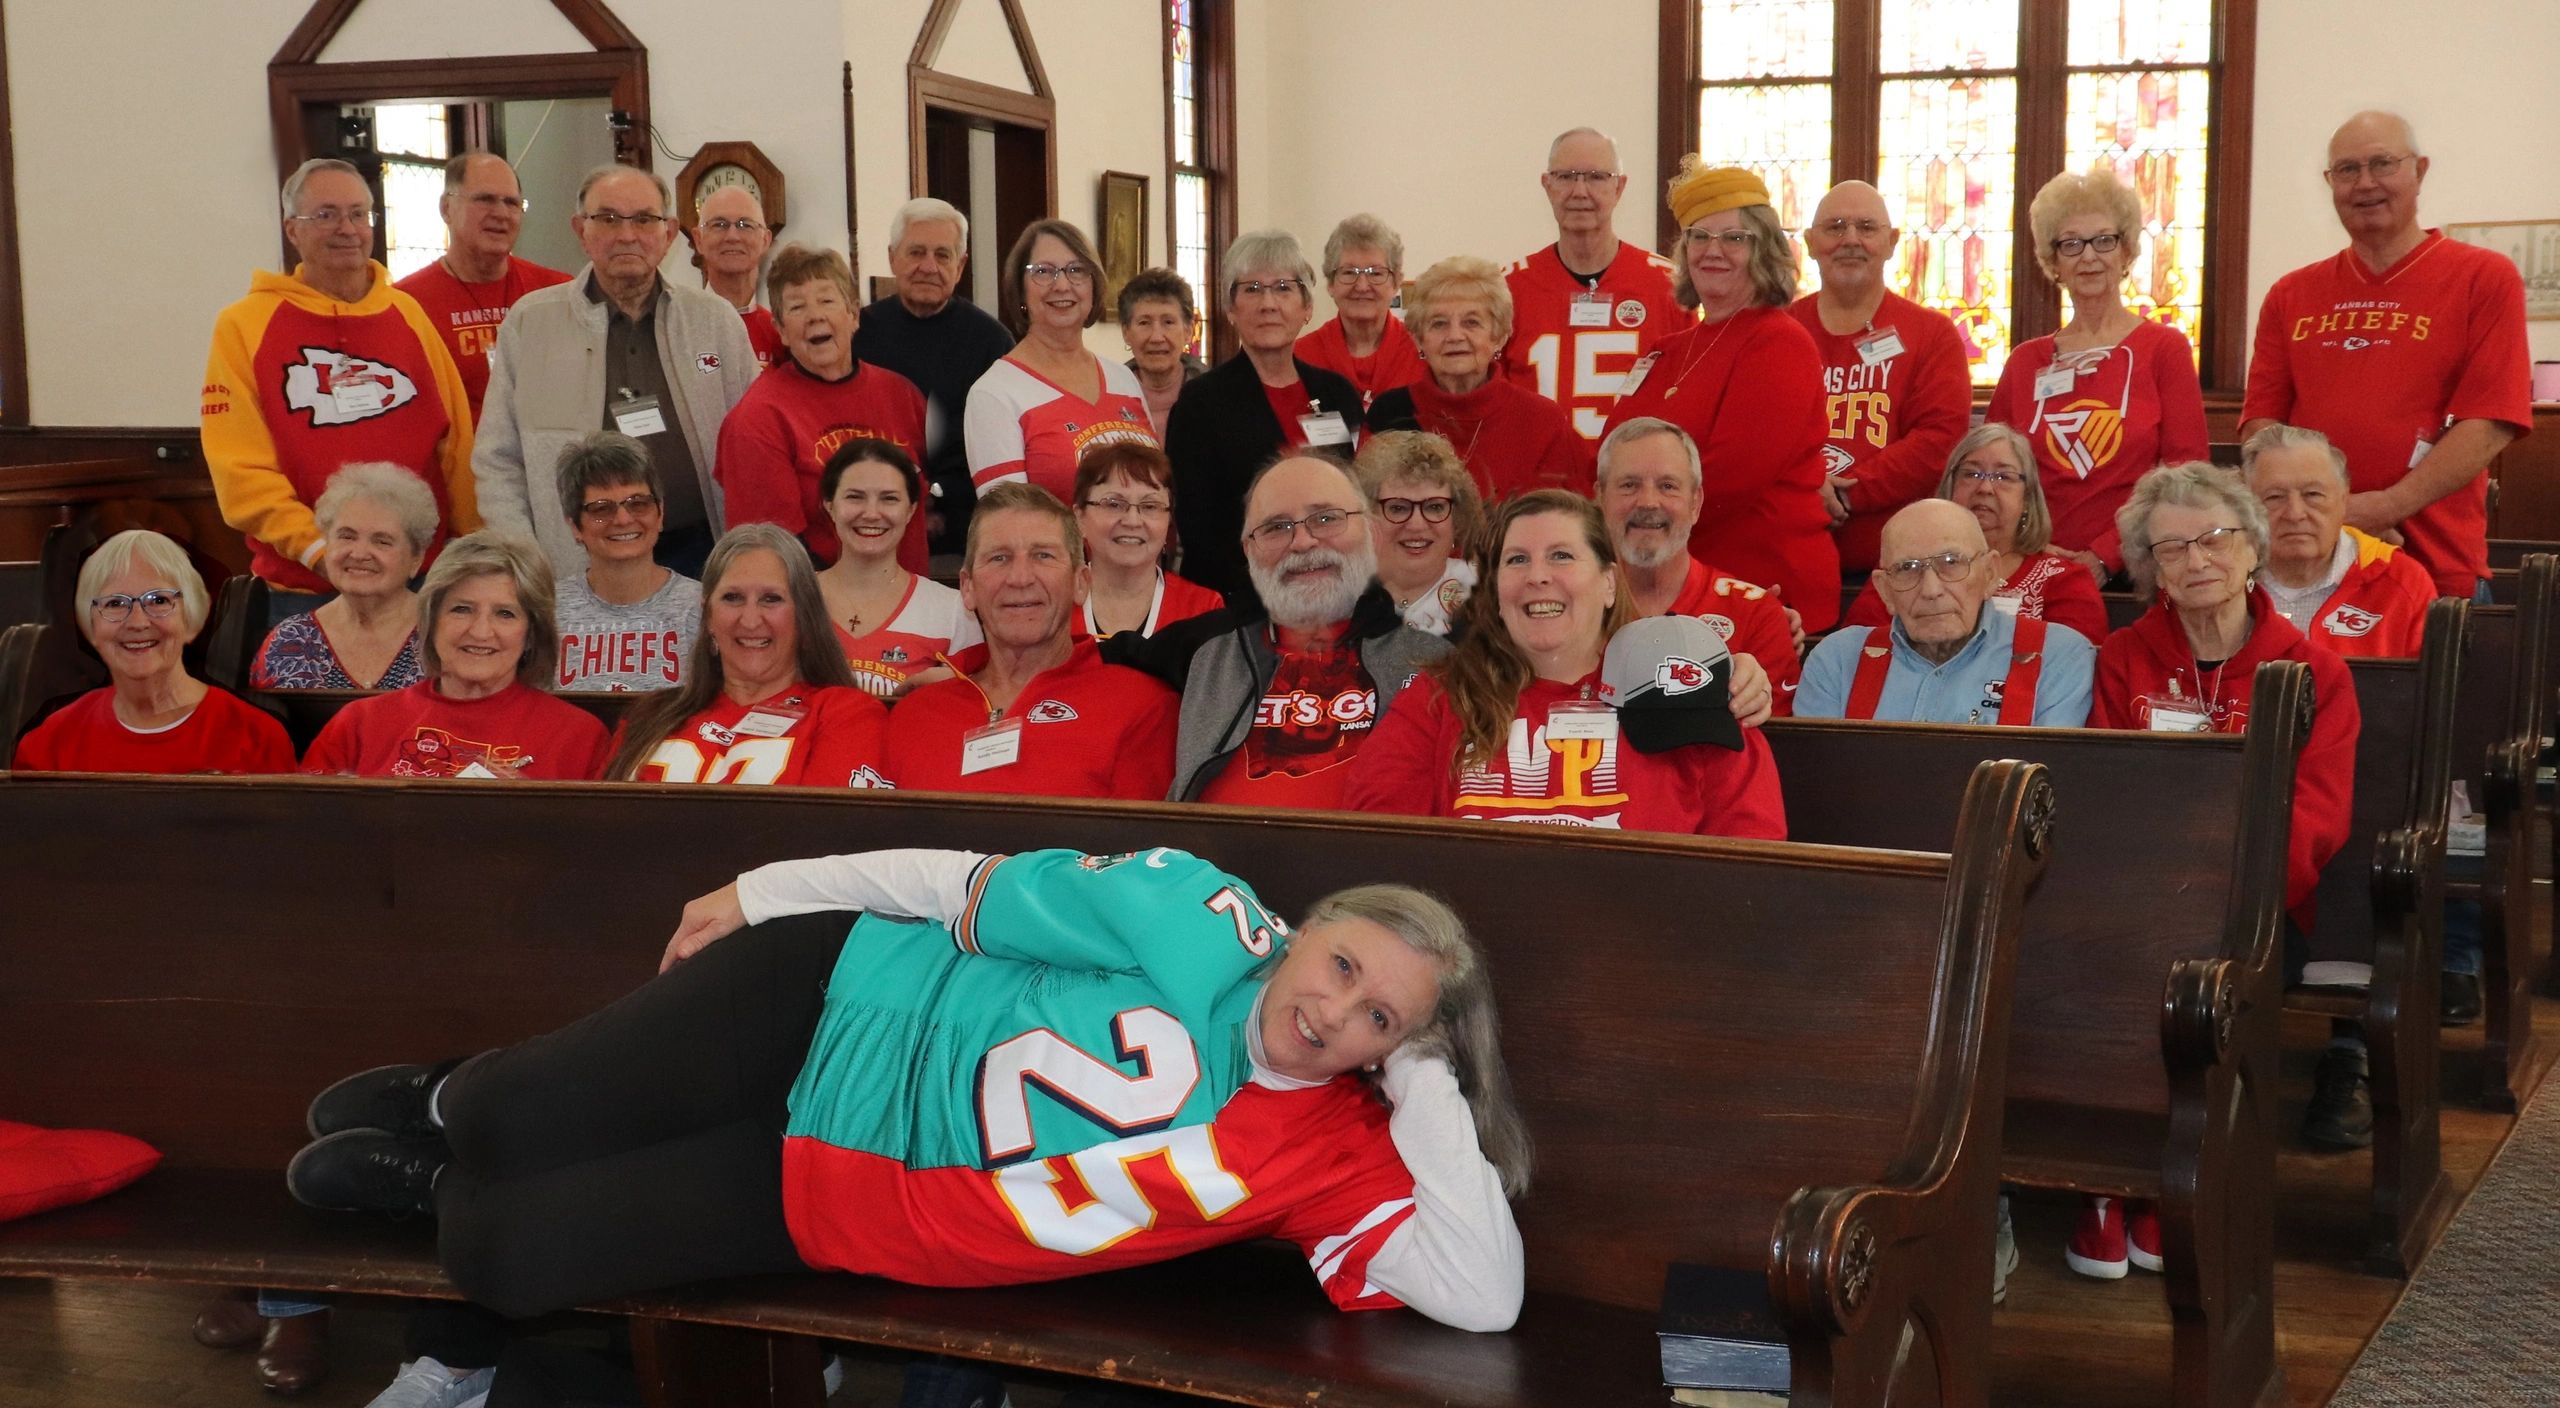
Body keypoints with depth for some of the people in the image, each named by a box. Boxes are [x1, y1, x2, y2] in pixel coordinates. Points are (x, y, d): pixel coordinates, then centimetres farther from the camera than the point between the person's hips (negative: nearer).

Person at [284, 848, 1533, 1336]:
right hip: (830, 1001, -1)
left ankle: (430, 1181, 30)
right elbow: (969, 888, -7)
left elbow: (1485, 1297, -24)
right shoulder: (1202, 925, -18)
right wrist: (763, 892, -1)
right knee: (512, 1132, -9)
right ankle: (443, 1109, 32)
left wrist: (1429, 1092, -24)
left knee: (492, 1257, -8)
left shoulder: (1335, 1152, -13)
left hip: (823, 1202, 1)